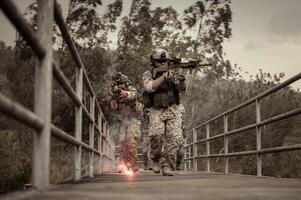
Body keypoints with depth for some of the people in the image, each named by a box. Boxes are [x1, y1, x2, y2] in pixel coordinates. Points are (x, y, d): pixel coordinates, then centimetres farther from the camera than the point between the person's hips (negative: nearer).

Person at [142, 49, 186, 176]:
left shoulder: (171, 74, 12)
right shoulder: (147, 75, 6)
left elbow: (182, 89, 2)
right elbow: (150, 87, -14)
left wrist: (181, 80, -20)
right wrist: (164, 76, -20)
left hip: (173, 110, 2)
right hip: (157, 111, -2)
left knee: (174, 137, -14)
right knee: (156, 134, -25)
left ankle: (167, 166, -6)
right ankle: (156, 158, 0)